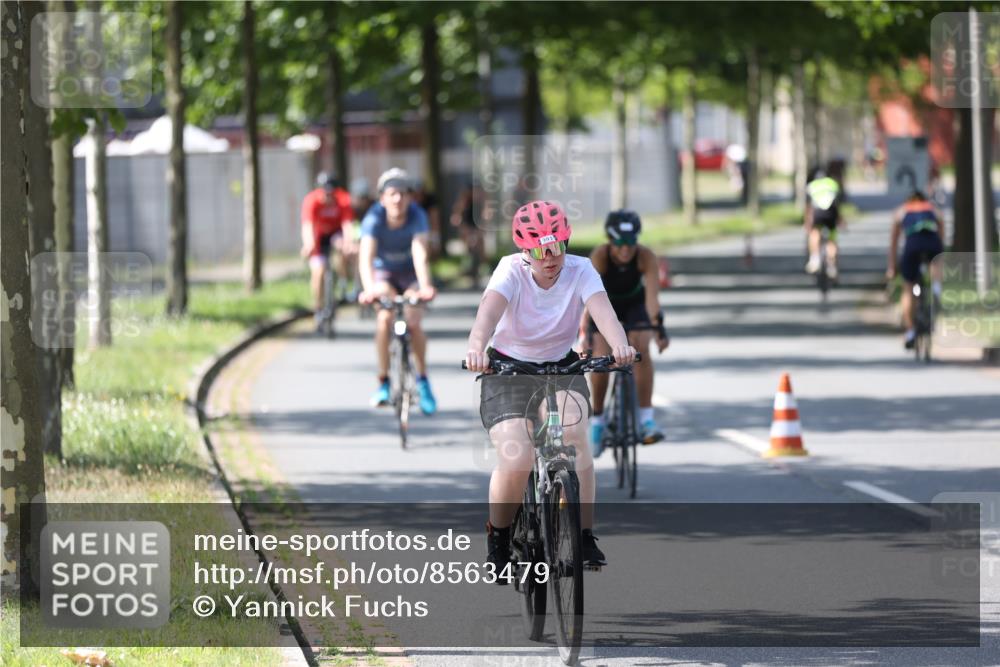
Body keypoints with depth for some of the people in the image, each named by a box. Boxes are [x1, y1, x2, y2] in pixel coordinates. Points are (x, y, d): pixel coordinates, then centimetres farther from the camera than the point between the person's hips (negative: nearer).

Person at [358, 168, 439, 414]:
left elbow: (420, 254, -40)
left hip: (410, 274, 0)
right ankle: (383, 382, -13)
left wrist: (425, 287, -56)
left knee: (413, 323, -18)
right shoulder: (374, 219, -28)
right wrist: (369, 289, -56)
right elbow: (366, 257, -39)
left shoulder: (417, 217, -27)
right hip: (384, 273, 0)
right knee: (385, 316, -25)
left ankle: (422, 378, 7)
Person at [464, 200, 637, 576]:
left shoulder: (580, 270, -14)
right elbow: (490, 309, -38)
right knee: (516, 463, -22)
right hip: (507, 372, -1)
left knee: (573, 432, -30)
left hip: (561, 369, 1)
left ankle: (584, 536, -19)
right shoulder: (511, 270, -19)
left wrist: (620, 346, -54)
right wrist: (476, 347, -60)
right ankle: (498, 536, 7)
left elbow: (602, 310, -33)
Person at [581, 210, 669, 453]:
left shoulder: (646, 257, -30)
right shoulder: (600, 256, -33)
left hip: (634, 304, 0)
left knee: (641, 348, -26)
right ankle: (597, 421, 2)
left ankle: (646, 417, -23)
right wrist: (587, 331, -50)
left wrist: (658, 326, -52)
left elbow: (652, 294, -38)